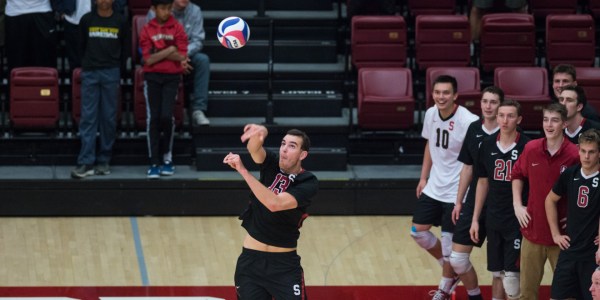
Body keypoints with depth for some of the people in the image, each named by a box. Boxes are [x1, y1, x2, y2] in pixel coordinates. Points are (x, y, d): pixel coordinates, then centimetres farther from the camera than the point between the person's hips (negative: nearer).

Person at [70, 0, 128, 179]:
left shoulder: (120, 22, 4)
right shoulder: (87, 20, 4)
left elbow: (125, 49, 12)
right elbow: (82, 46, 14)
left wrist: (118, 71, 12)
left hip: (111, 73, 0)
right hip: (90, 73, 0)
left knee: (109, 118, 2)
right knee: (88, 118, -5)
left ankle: (104, 161, 8)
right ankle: (86, 163, -9)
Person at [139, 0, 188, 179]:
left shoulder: (177, 28, 1)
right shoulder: (147, 30, 2)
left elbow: (182, 55, -5)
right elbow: (148, 59, -5)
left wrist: (158, 53, -13)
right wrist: (169, 51, -10)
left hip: (172, 77, -1)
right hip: (152, 78, 1)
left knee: (167, 116, -12)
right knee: (153, 118, -3)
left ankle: (167, 156, 9)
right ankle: (154, 162, -1)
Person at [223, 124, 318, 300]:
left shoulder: (308, 183, -14)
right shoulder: (271, 164, -2)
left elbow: (275, 204, -29)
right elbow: (254, 150, -25)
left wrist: (243, 171, -33)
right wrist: (258, 134, -50)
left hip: (284, 264, -3)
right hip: (251, 259, 3)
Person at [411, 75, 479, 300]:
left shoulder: (468, 121, -23)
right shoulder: (431, 114, -1)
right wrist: (423, 177, 14)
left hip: (456, 192, -7)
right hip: (433, 187, 7)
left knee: (449, 241, 0)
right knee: (418, 232, 10)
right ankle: (450, 270, 32)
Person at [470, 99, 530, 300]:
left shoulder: (527, 146, -10)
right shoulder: (487, 145, 4)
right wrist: (475, 219, 12)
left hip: (518, 221, -5)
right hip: (494, 221, 5)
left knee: (511, 274, -8)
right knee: (497, 272, 12)